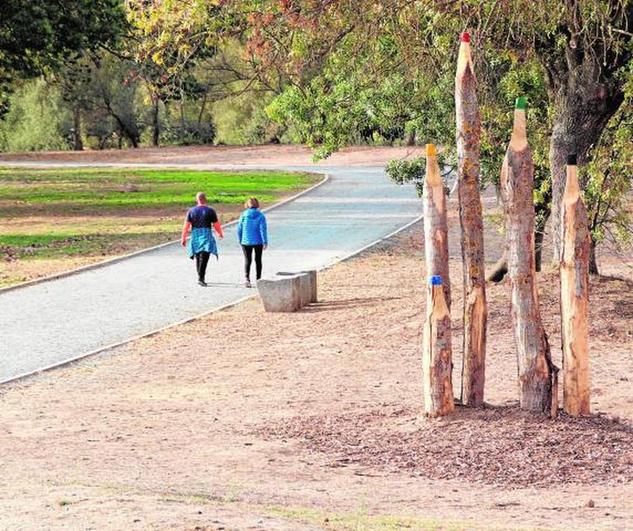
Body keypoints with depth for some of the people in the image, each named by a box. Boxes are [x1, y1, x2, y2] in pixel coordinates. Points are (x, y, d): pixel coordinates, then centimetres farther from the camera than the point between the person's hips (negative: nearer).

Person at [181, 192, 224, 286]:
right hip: (206, 236, -3)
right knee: (204, 257, -9)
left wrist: (183, 238, 5)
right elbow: (216, 225, 0)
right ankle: (201, 278, -21)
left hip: (195, 236, 3)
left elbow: (186, 225, 0)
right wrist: (220, 233, 18)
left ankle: (201, 277, 25)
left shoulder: (191, 211, 4)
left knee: (198, 258, 16)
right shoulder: (210, 211, -3)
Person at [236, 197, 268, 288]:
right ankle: (258, 279, 19)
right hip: (258, 242, 0)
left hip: (246, 242, 0)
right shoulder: (260, 215, -8)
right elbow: (263, 229, -11)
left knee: (247, 260, 4)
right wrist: (265, 242, -9)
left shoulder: (243, 215, -4)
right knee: (258, 260, 14)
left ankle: (247, 279, -15)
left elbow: (239, 229, 0)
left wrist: (240, 240, 12)